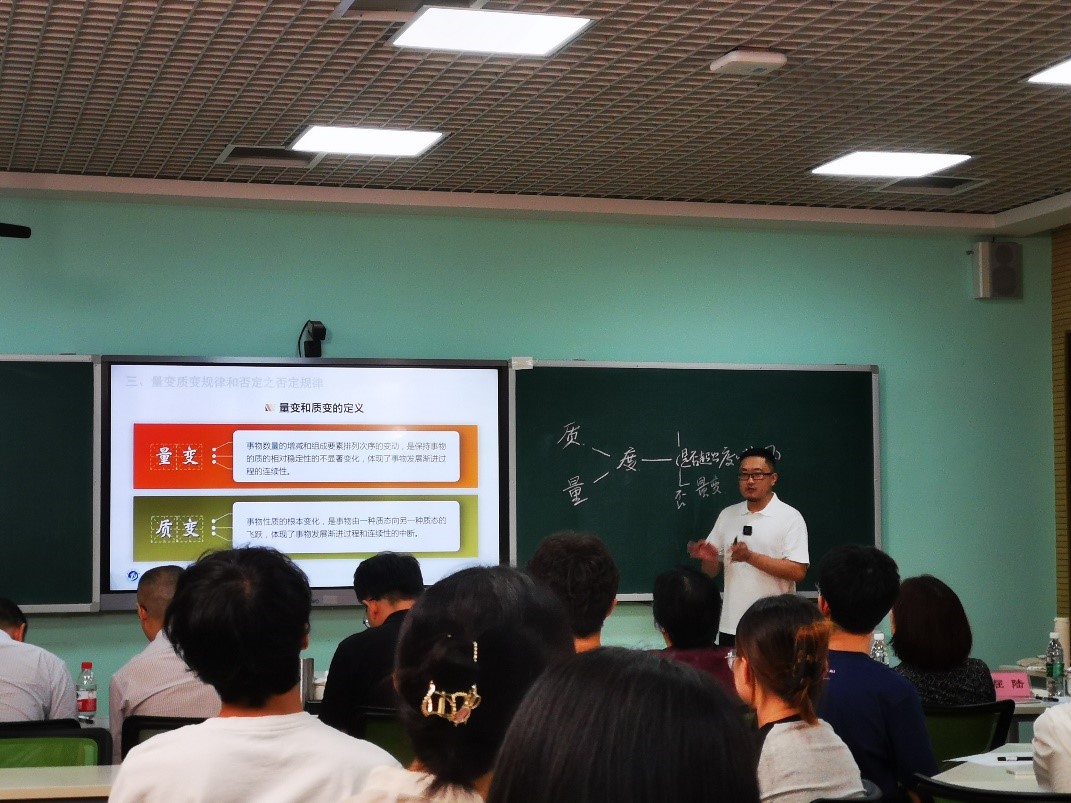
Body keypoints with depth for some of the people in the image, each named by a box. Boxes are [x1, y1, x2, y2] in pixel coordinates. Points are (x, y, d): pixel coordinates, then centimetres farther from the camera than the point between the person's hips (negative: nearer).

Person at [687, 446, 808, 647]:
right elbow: (712, 571, 14)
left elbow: (798, 571, -13)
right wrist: (709, 558, -10)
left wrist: (750, 557, -20)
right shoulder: (727, 515, 10)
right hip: (730, 626, 4)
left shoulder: (790, 517, -4)